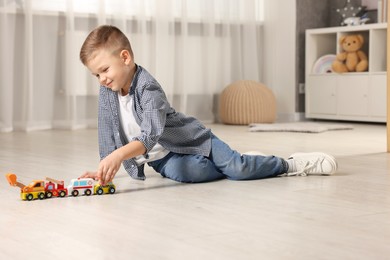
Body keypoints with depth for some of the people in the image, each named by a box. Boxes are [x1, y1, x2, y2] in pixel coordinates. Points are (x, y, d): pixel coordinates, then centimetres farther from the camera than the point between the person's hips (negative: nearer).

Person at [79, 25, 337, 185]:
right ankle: (231, 163, -2)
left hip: (191, 140, -5)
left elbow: (151, 135, -41)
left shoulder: (148, 88, -28)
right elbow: (107, 131, 3)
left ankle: (292, 164, 3)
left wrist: (119, 156, -56)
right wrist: (105, 166, -6)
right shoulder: (108, 92, -5)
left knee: (237, 167, -21)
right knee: (180, 171, -29)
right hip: (163, 158, 6)